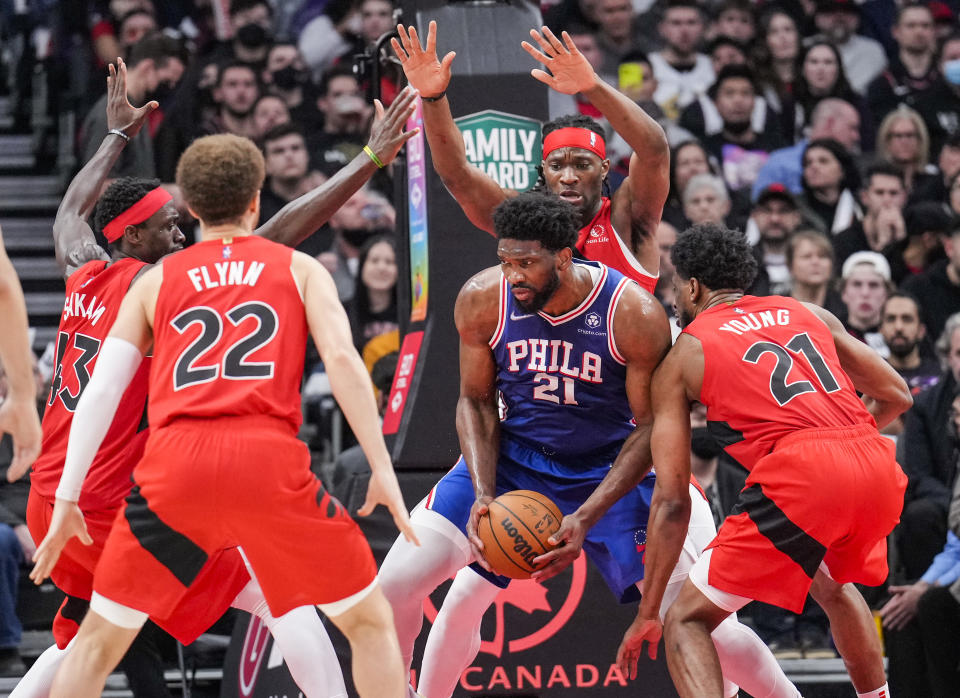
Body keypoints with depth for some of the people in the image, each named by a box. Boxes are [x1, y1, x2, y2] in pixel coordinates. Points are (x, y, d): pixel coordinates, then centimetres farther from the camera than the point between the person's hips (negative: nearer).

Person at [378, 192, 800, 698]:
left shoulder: (634, 314, -24)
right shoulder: (482, 300, -16)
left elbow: (650, 430, -15)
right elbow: (476, 401, -1)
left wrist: (586, 518, -25)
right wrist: (484, 495, -16)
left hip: (610, 467, -2)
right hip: (513, 457, 3)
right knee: (397, 581, -12)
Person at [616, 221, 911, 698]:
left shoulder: (682, 356, 15)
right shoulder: (808, 314, 26)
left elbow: (671, 500, 11)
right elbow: (895, 395, 27)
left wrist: (647, 614, 16)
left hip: (802, 479, -5)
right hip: (879, 467, 5)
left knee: (686, 622, 4)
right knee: (833, 584, 38)